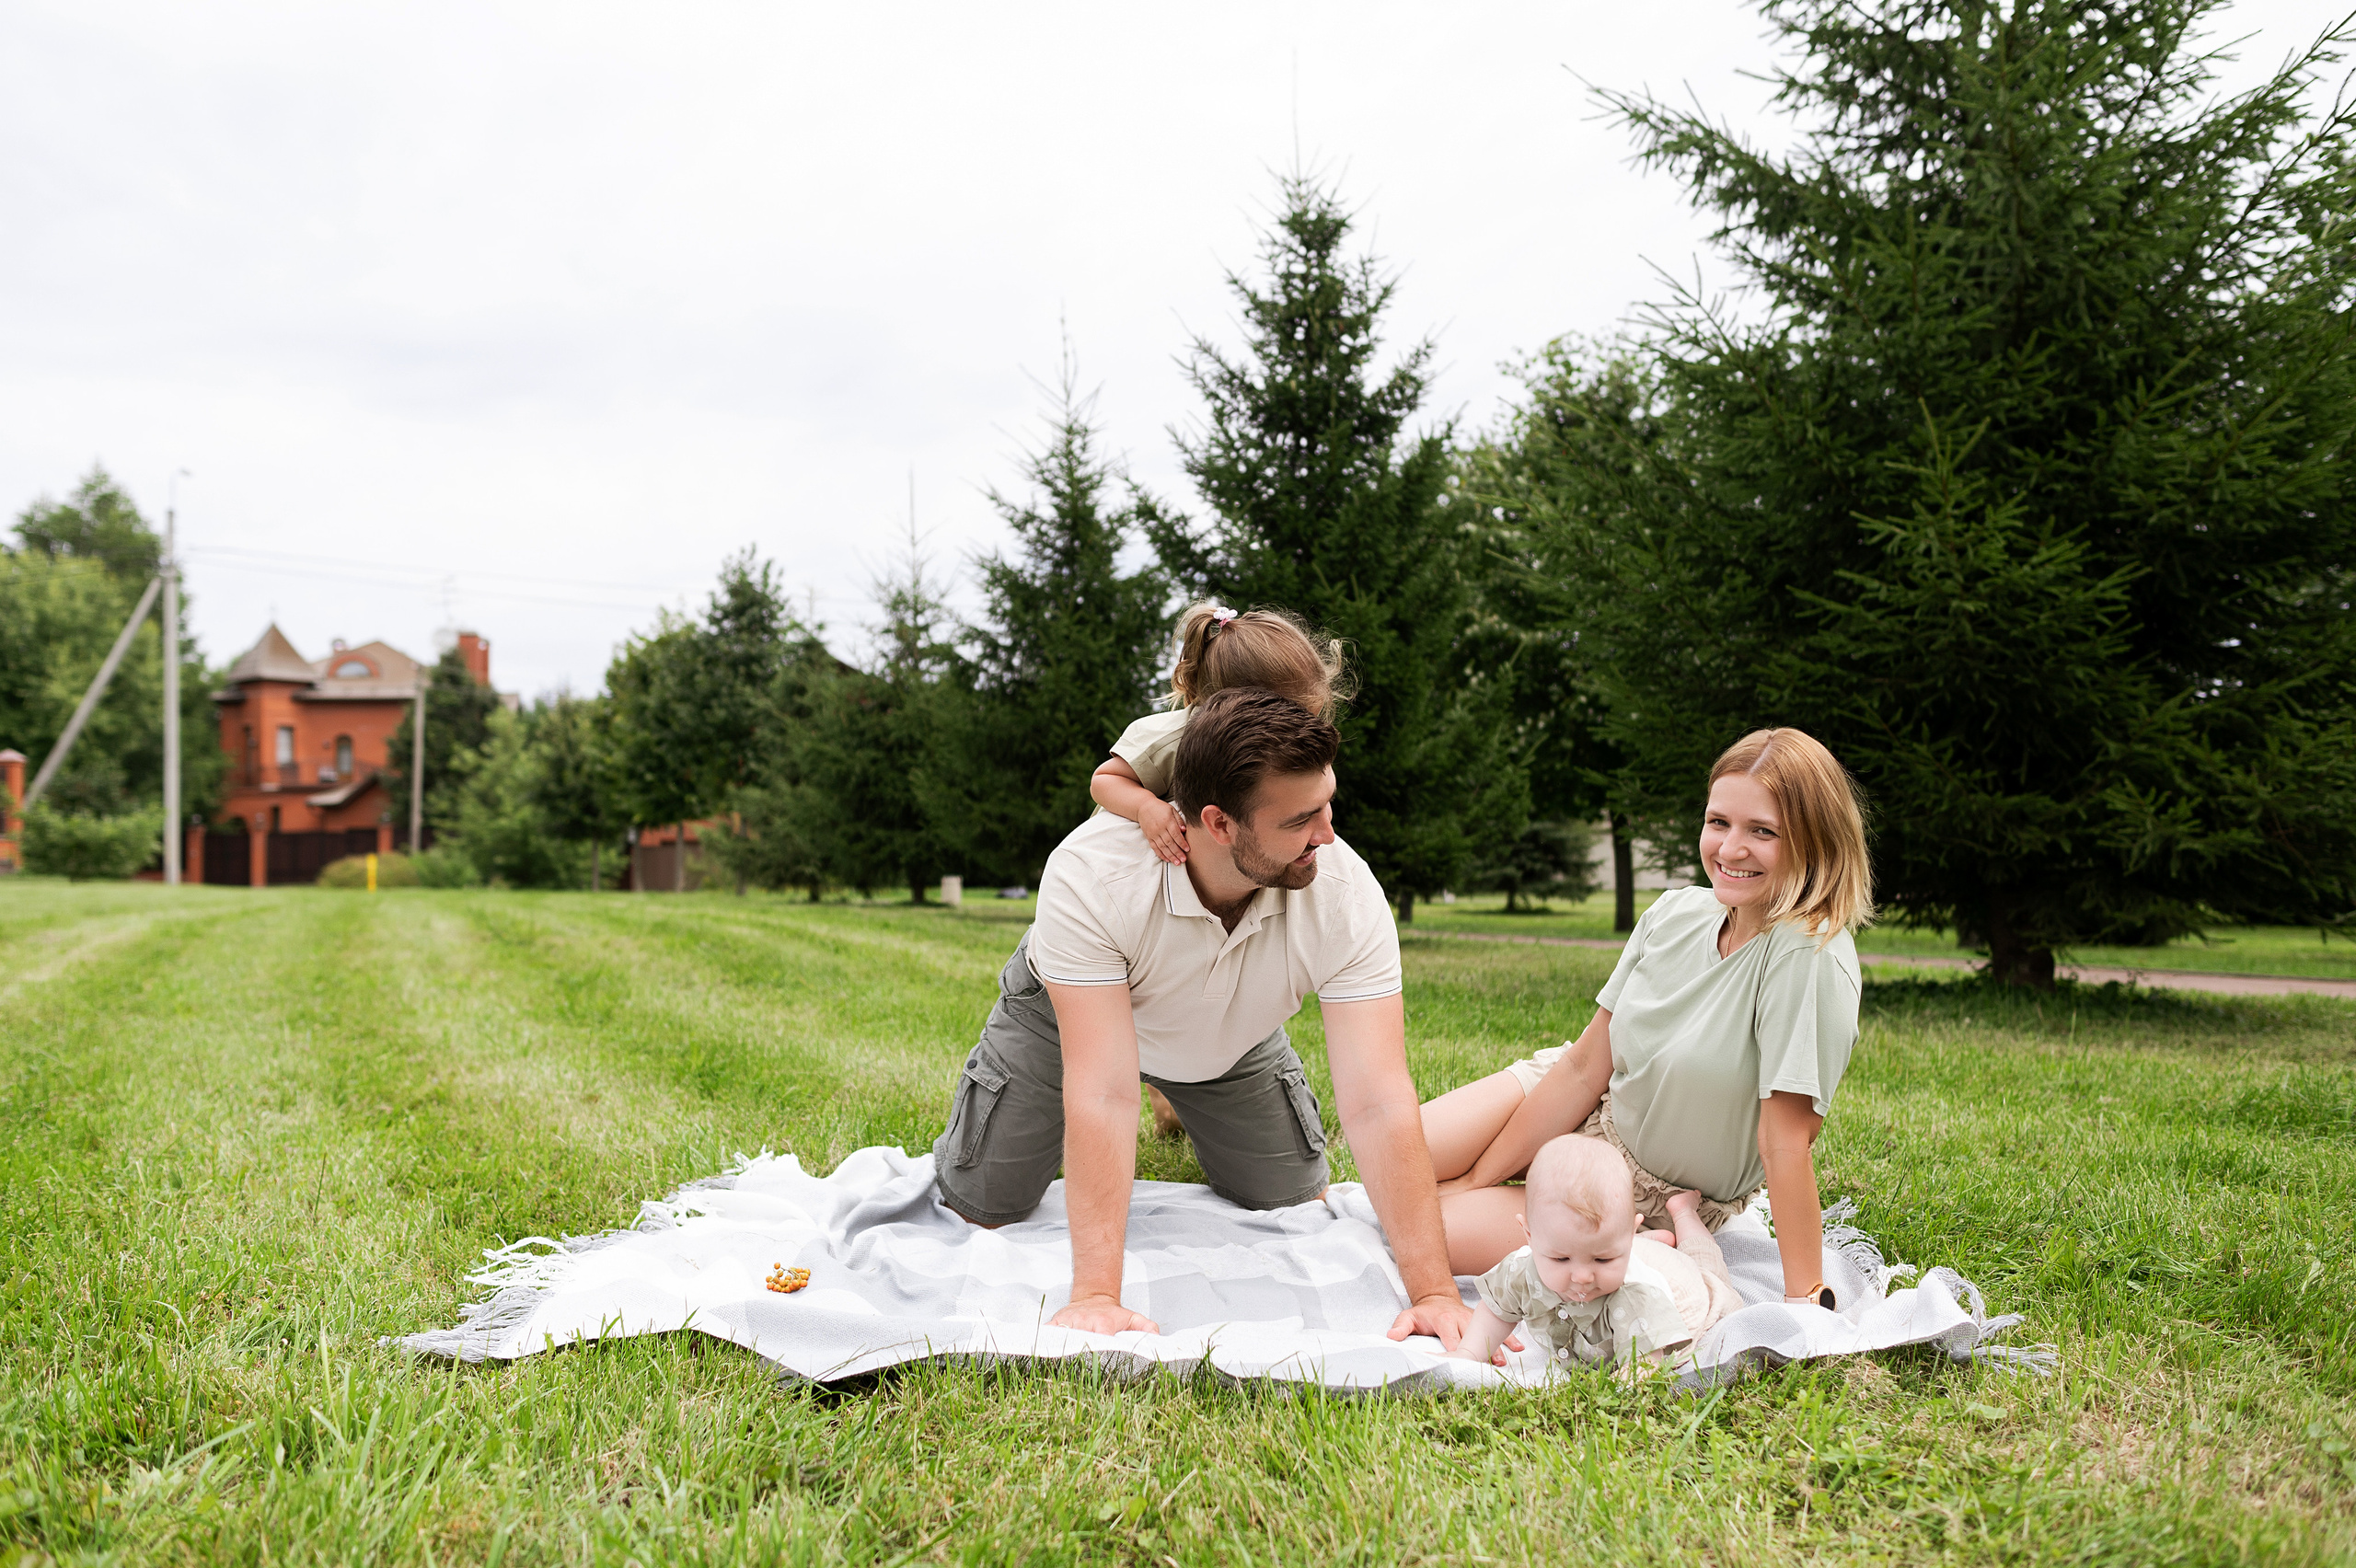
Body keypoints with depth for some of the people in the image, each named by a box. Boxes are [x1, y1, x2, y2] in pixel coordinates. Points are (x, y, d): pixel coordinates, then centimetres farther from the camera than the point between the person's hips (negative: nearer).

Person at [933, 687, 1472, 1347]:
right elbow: (1103, 1093, -46)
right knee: (980, 1207, -3)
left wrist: (1435, 1293, -45)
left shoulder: (1348, 895, -36)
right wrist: (1095, 1295, -49)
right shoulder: (1089, 873, -43)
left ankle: (1185, 1112, 33)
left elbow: (1378, 1104, -38)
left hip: (1231, 1036, 2)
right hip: (1067, 1014, -2)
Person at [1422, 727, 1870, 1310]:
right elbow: (1587, 1064, -7)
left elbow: (1785, 1141, -28)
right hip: (1587, 1111, 5)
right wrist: (1473, 1180, -6)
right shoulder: (1676, 913, -11)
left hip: (1664, 1196, -5)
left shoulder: (1809, 959, -30)